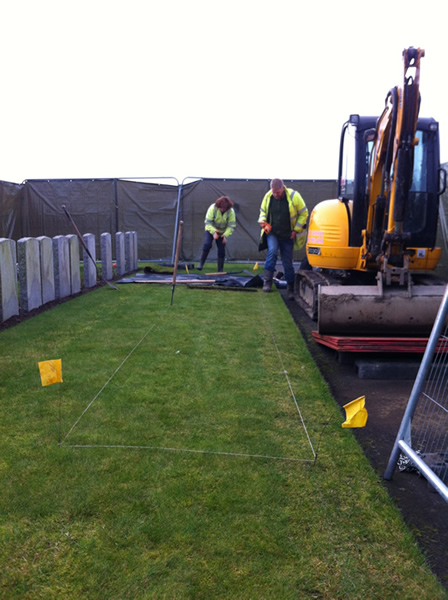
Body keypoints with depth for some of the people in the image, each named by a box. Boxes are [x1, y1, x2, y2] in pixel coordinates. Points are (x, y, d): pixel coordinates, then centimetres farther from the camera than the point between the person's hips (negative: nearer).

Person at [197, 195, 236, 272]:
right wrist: (214, 232, -35)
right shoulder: (212, 208, -23)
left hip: (222, 232, 2)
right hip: (211, 230, -1)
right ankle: (201, 263, -11)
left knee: (221, 250, -3)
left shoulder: (231, 211, -19)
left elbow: (231, 225, -16)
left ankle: (220, 270, 6)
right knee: (207, 244, -24)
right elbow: (208, 222, -21)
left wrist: (225, 235, -29)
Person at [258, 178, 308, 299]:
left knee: (288, 263, 4)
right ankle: (267, 281, -18)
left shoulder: (294, 196, -14)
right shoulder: (268, 196, -6)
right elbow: (263, 211, 11)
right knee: (272, 251, -27)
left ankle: (290, 288, 18)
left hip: (287, 235, -1)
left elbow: (303, 213, -5)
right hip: (272, 233, 1)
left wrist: (296, 230, -10)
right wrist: (262, 221, -11)